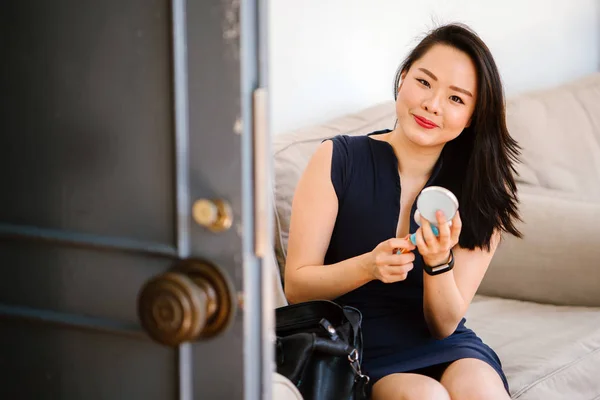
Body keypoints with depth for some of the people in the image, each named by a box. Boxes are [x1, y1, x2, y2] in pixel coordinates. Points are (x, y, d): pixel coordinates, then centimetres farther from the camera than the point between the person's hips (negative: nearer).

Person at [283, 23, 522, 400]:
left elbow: (444, 324, -3)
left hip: (445, 346, 2)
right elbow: (296, 286, -6)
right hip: (360, 352, -2)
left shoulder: (485, 190, 1)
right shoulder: (338, 160, -4)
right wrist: (368, 266, -24)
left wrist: (439, 262, -24)